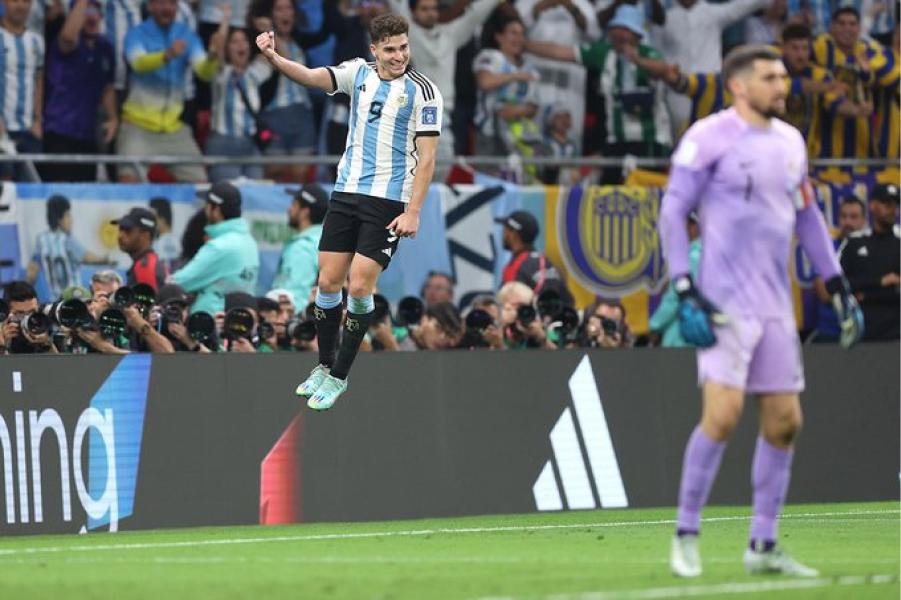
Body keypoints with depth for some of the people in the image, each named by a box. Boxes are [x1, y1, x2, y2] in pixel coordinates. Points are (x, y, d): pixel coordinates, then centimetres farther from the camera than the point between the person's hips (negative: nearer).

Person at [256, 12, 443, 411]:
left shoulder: (422, 90, -7)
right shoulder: (359, 73, 4)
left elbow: (427, 157, -8)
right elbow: (312, 77, -12)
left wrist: (413, 212, -14)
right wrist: (274, 58, -31)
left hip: (388, 201, -4)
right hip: (346, 193, 4)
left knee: (359, 288, -7)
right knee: (328, 282, 3)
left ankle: (339, 377, 6)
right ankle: (324, 366, 20)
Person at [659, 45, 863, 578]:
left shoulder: (789, 140, 12)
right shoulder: (709, 137, -8)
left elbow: (808, 215, 22)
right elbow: (673, 213, -8)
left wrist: (839, 288, 17)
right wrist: (686, 293, -16)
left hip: (776, 304, 7)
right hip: (725, 301, -7)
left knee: (785, 421, 5)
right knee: (723, 414, -17)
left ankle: (764, 546, 14)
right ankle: (687, 535, -3)